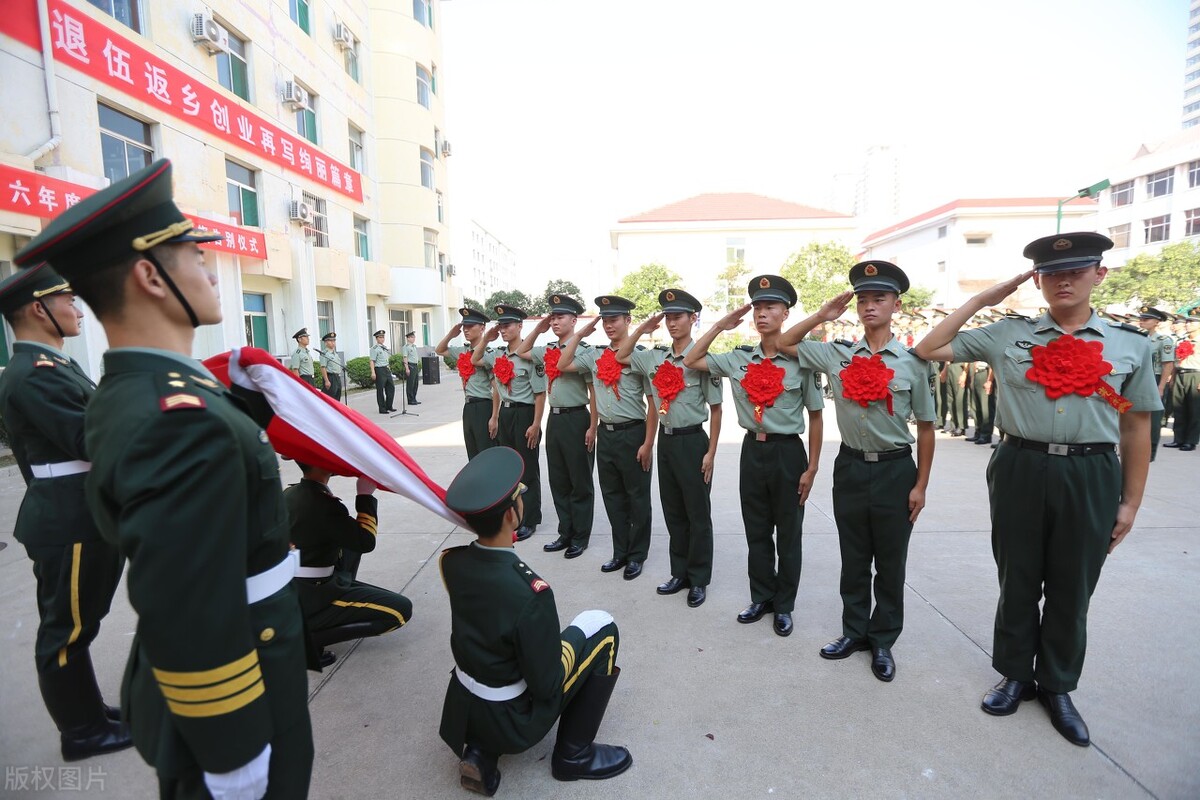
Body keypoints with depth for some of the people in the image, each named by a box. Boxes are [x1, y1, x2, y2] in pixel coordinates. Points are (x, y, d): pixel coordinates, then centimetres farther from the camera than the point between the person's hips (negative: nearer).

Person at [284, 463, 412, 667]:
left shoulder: (288, 494, 3)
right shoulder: (322, 502, -24)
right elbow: (366, 542, -19)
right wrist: (366, 495, -13)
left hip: (288, 594, 9)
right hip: (310, 600, -9)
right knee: (401, 609, -10)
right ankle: (307, 638, -7)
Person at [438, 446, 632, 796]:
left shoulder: (452, 561, -14)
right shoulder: (529, 592, -33)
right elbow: (546, 685, -21)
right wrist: (570, 640, -2)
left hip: (462, 712, 6)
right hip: (512, 723, -6)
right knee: (602, 627, 3)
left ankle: (480, 752, 16)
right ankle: (574, 755, 12)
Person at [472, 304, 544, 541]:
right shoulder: (497, 355, 6)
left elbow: (540, 393, -15)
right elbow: (474, 361, 21)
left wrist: (536, 425, -17)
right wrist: (485, 339, 7)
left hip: (524, 414, -7)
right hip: (505, 413, 8)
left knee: (527, 470, 4)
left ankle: (529, 521, 17)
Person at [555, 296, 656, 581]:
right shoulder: (594, 355, 7)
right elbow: (563, 365, 9)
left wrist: (648, 444, -12)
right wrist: (579, 334, 3)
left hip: (632, 434, -6)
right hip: (605, 434, 6)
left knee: (637, 497, 8)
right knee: (612, 496, 15)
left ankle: (637, 555, 24)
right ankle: (620, 552, 31)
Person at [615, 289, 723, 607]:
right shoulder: (655, 357, 5)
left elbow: (715, 408, -7)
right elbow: (621, 357, 18)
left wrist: (711, 452, -9)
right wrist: (643, 328, 5)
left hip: (692, 440, -6)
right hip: (665, 439, 6)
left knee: (697, 514, 7)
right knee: (672, 512, 15)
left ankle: (698, 580, 21)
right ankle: (680, 573, 29)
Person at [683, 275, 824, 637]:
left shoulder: (800, 361, -9)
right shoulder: (739, 358, 1)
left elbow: (815, 417, -4)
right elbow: (690, 362, 7)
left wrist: (812, 468, -5)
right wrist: (720, 325, 1)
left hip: (788, 452, -3)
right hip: (752, 450, 4)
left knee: (788, 533, 11)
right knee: (756, 531, 15)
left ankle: (783, 605, 29)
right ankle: (761, 597, 33)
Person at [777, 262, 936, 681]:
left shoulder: (912, 361, -6)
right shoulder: (836, 356, 1)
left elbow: (925, 427, -1)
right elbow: (783, 344, 10)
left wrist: (920, 485, -2)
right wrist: (822, 315, 0)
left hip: (895, 469, -2)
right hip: (850, 466, 2)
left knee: (890, 563, 11)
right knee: (853, 559, 14)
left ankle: (883, 641, 29)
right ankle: (854, 631, 32)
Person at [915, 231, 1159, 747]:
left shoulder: (1130, 344, 3)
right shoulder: (1007, 334, 2)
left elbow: (1136, 428, 7)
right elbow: (928, 350, 3)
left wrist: (1130, 502, 5)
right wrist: (983, 299, 0)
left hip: (1091, 477, 1)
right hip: (1020, 470, 0)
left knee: (1072, 589, 14)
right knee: (1018, 582, 13)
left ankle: (1057, 686, 35)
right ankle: (1015, 675, 34)